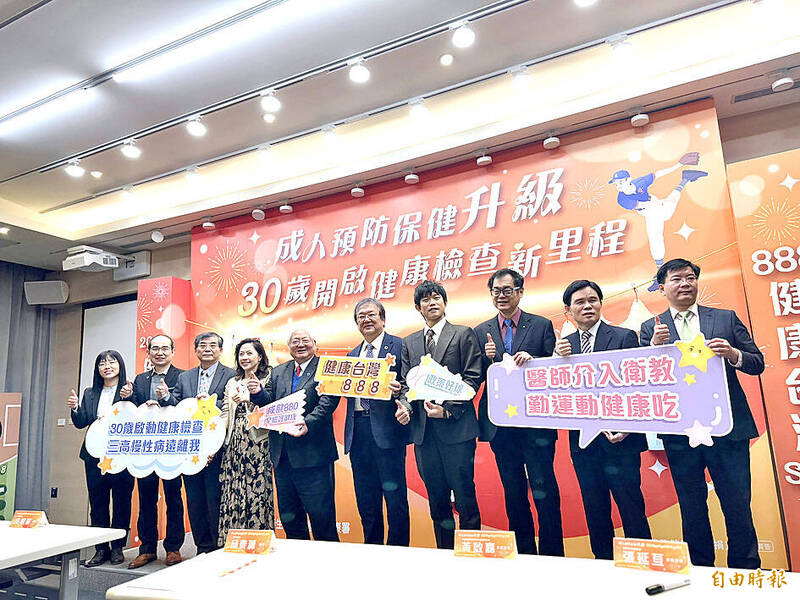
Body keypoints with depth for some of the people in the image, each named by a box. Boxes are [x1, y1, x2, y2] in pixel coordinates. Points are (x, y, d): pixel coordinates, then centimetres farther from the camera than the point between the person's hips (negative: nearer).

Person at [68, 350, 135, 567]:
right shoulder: (89, 394, 14)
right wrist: (75, 409, -8)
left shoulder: (130, 390, -2)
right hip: (95, 455, 4)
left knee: (121, 501, 3)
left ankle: (117, 547, 15)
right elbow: (81, 423, 11)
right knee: (97, 502, 9)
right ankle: (101, 549, 20)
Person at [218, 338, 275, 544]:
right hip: (234, 445, 5)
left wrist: (258, 392, -23)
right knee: (232, 494, 3)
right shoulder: (232, 383, 17)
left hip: (258, 444, -5)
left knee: (257, 493, -6)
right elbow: (224, 416, 13)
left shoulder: (269, 380, 2)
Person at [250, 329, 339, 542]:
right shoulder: (278, 372, 16)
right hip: (282, 455, 6)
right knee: (289, 516, 17)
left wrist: (308, 423, -30)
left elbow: (328, 402, -15)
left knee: (321, 514, 0)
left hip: (312, 454, -6)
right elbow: (269, 400, 10)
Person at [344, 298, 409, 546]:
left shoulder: (399, 346, 1)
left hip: (386, 429, -6)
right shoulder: (352, 354, 20)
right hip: (358, 432, 6)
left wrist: (397, 390, -26)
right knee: (366, 501, 14)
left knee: (394, 496, -1)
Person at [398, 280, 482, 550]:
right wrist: (404, 407, -7)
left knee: (464, 494, 0)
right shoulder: (409, 343, 16)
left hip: (456, 427, -4)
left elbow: (472, 377, -4)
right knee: (436, 497, 13)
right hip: (423, 429, 4)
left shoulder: (464, 334, 3)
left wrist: (448, 409, -14)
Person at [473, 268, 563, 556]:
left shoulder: (541, 325, 3)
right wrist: (488, 359, -13)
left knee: (544, 493, 0)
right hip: (500, 425, 3)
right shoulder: (481, 332, 9)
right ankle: (524, 555, 28)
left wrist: (531, 359, -19)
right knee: (513, 495, 14)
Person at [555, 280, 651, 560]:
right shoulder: (564, 345, 9)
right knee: (595, 513, 15)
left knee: (631, 510, 2)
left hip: (619, 441, -4)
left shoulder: (624, 337, -2)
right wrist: (560, 359, -13)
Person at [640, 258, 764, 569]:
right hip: (680, 434, 0)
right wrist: (654, 347, -19)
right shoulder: (651, 329, 5)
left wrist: (733, 354, -15)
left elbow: (757, 363, 6)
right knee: (692, 509, 12)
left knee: (738, 505, 6)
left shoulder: (726, 319, 8)